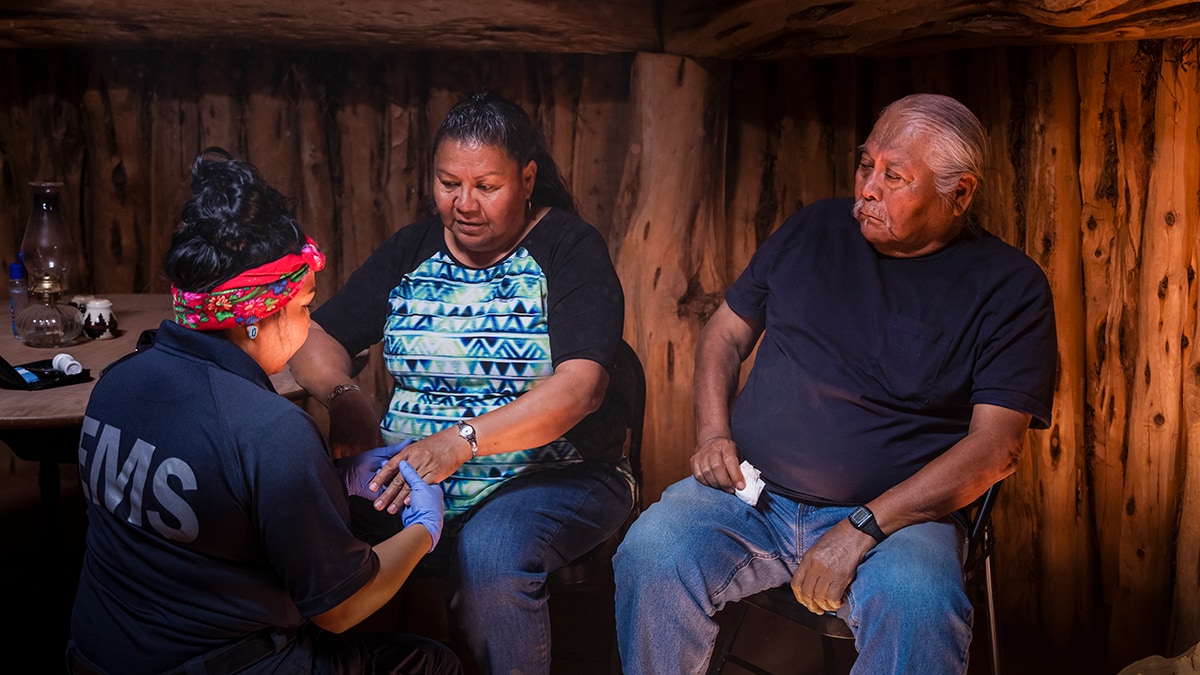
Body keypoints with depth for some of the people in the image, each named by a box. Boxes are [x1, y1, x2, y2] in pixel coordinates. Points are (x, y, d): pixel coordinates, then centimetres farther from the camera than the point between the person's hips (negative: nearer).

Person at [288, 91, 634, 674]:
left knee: (490, 552, -35)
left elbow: (579, 386, -18)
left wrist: (462, 440, -31)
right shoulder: (410, 249, 11)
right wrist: (343, 395, -12)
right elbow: (316, 338, 12)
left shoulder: (569, 249, -4)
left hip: (551, 475, -4)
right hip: (409, 471, 4)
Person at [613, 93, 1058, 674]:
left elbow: (996, 443, -10)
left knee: (920, 608, -36)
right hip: (750, 495, 3)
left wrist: (861, 528, -18)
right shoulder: (815, 229, 11)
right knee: (652, 556, -25)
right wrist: (713, 434, 1)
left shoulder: (1009, 286, -1)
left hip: (896, 515, -3)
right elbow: (724, 333, 20)